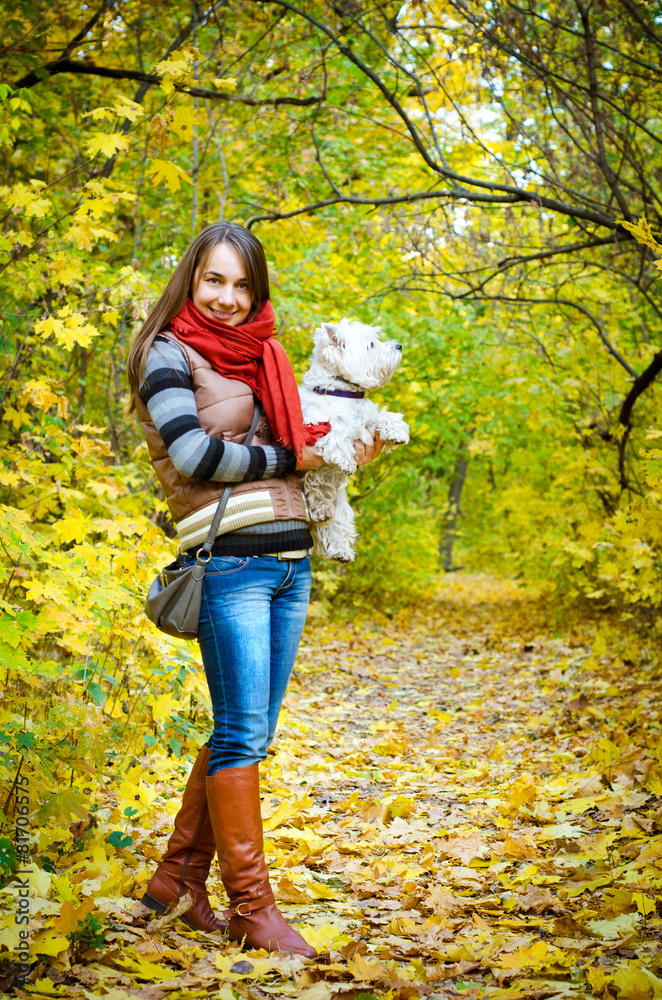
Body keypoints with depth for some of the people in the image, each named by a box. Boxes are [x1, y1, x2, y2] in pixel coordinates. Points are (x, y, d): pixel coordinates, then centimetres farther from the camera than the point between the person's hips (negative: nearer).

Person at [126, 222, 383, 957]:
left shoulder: (257, 357, 20)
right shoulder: (169, 354, -1)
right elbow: (193, 453, -14)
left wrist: (343, 456, 7)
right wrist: (288, 458, -6)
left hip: (290, 561, 8)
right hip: (230, 562, -8)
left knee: (249, 734, 10)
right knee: (240, 733, -5)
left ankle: (178, 877, 21)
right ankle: (250, 904, 4)